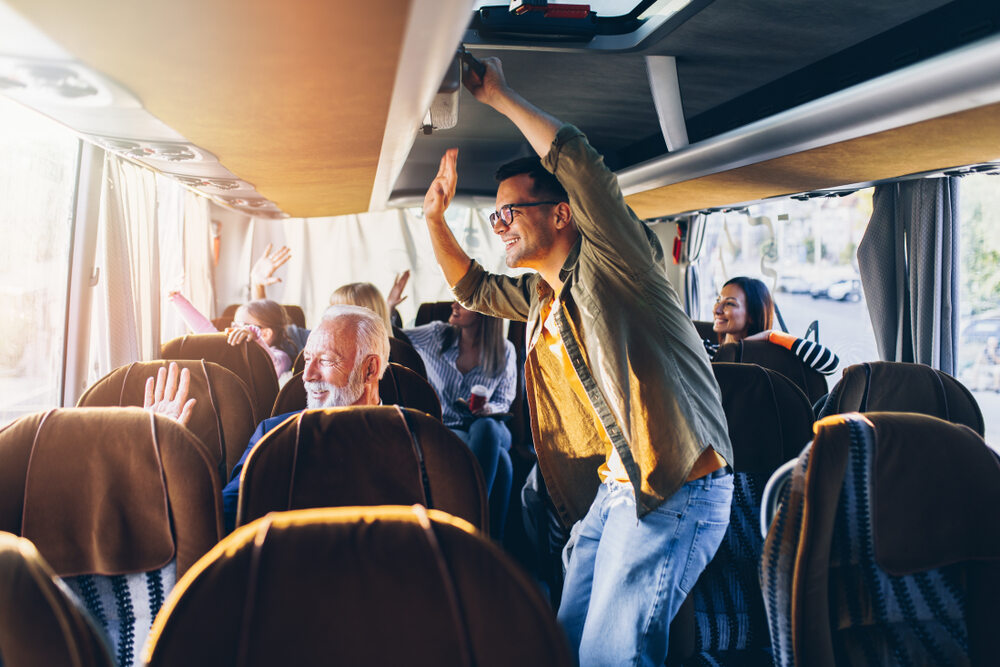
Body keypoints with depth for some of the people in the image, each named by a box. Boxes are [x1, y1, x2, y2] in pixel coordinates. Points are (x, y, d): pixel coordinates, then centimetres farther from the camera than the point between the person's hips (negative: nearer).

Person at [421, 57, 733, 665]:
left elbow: (579, 162, -21)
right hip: (612, 489, 9)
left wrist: (500, 96, -10)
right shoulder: (540, 297, 16)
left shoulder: (609, 260, -8)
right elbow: (472, 287, 33)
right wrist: (436, 215, 21)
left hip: (676, 488, -9)